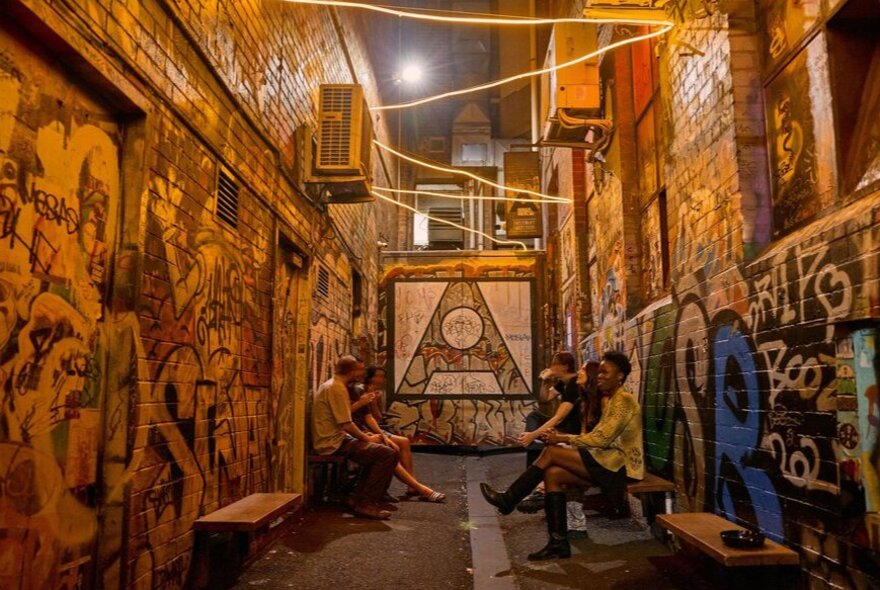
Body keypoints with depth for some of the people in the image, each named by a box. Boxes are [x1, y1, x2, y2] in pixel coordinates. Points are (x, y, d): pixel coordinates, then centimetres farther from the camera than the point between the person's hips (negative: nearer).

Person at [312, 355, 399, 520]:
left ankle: (358, 499, 15)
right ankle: (366, 503, -12)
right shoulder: (337, 388, -16)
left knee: (378, 451, 20)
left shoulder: (331, 385, 17)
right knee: (389, 454, -18)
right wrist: (367, 438, -6)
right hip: (333, 443, -11)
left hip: (332, 439, 11)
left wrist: (364, 434, 12)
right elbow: (346, 424, -20)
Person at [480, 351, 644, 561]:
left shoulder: (623, 400, -12)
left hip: (619, 465, -9)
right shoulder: (612, 400, 18)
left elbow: (602, 439, -20)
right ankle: (558, 542, -12)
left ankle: (509, 498, -4)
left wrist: (563, 439, -15)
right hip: (609, 462, 9)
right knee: (553, 474, -13)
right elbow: (601, 438, 11)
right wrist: (564, 438, -1)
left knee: (552, 451, -17)